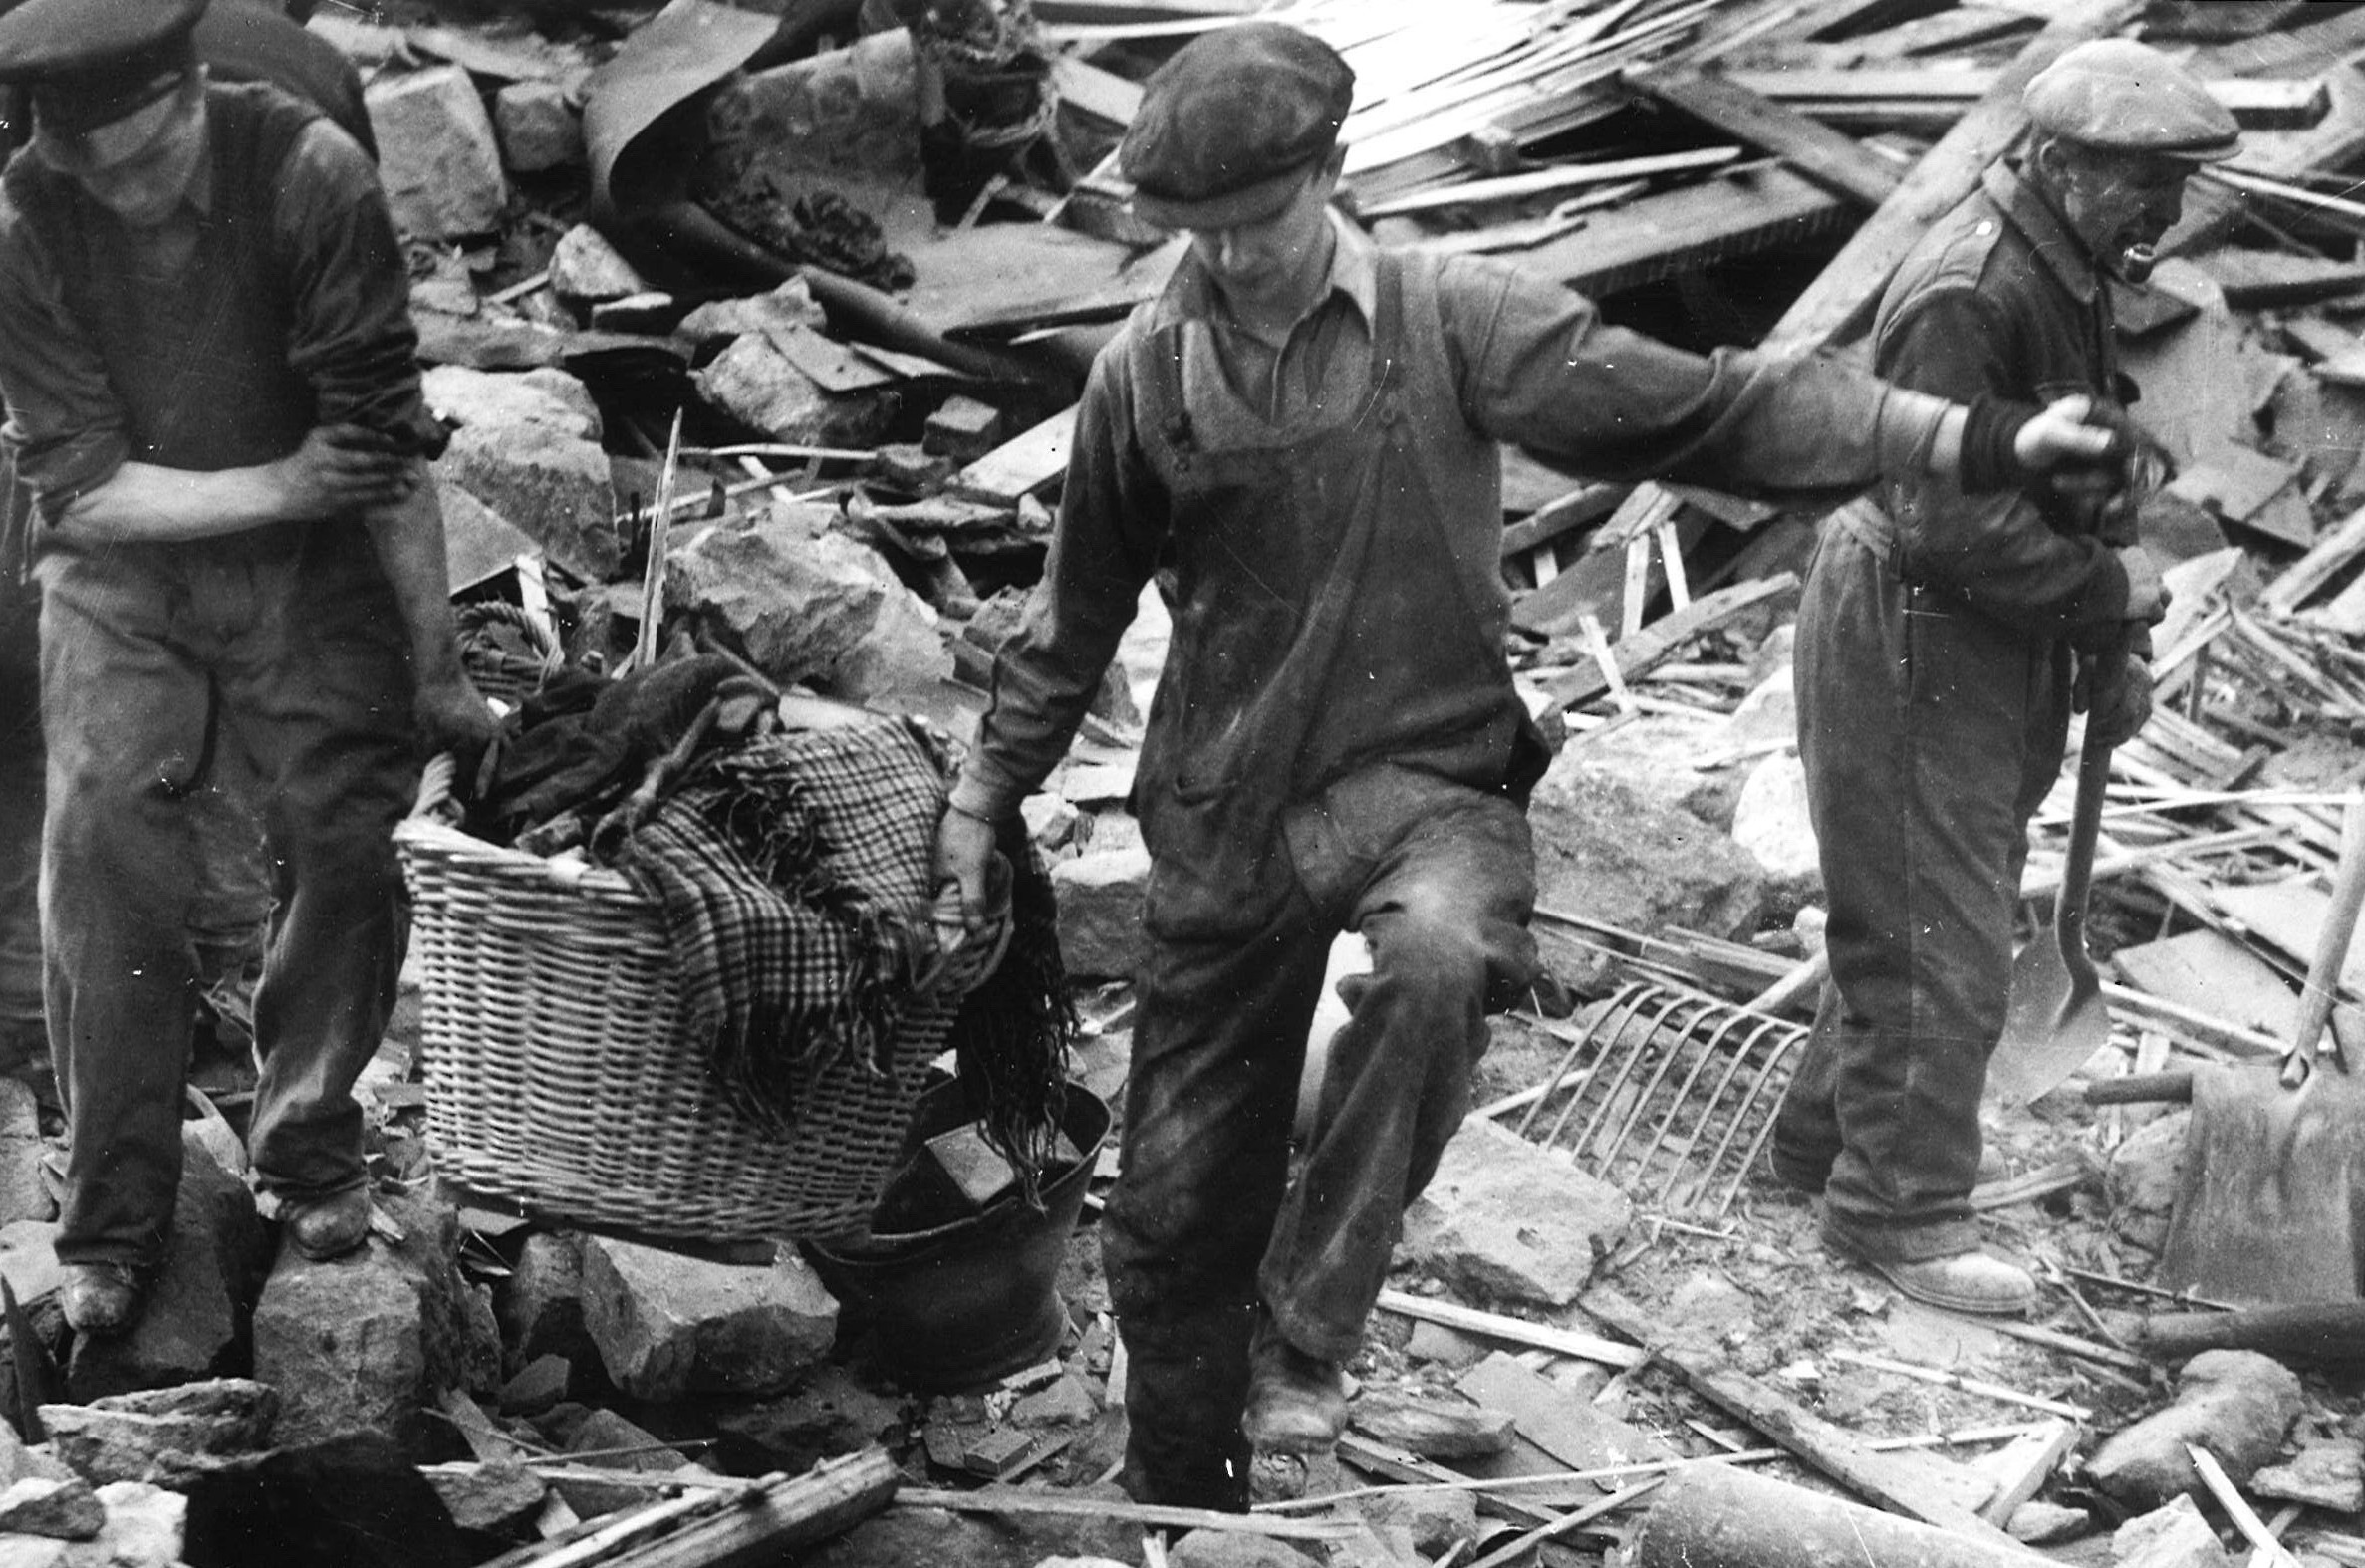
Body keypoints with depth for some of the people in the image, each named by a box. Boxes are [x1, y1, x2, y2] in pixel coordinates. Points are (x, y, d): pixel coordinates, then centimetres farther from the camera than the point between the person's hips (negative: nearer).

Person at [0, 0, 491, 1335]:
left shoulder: (309, 174, -23)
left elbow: (389, 441, -19)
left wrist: (439, 671, -14)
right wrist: (282, 483, -25)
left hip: (311, 570, 0)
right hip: (121, 574, 0)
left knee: (348, 842, -5)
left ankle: (312, 1153, 17)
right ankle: (116, 1221, 1)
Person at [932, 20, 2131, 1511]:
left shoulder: (1452, 322, -8)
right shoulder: (1146, 375, 1)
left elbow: (1693, 406, -12)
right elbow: (1080, 608, 15)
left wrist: (1967, 437, -20)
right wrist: (986, 792, 23)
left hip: (1421, 775, -3)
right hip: (1224, 815, 3)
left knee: (1439, 962, -39)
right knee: (1175, 1208, 7)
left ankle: (1301, 1341, -25)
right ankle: (1179, 1508, 29)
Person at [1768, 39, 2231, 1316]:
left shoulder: (2068, 278, 8)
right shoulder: (1966, 296, -25)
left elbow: (2079, 479, 18)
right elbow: (1953, 523, -28)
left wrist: (2109, 657, 9)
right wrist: (2110, 589, -18)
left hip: (1992, 647, 10)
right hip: (1911, 644, -10)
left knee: (1911, 918, 20)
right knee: (1942, 945, -4)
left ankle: (1827, 1135, 35)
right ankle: (1899, 1213, 6)